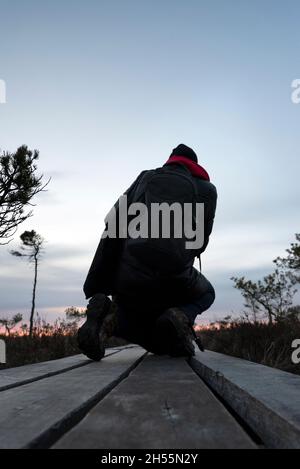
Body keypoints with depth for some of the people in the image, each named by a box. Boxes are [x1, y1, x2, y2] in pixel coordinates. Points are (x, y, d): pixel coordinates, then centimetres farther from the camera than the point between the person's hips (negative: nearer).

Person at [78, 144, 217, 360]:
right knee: (205, 293, 35)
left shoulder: (145, 178, 20)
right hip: (174, 279, -3)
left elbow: (113, 227, 10)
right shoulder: (206, 189, 13)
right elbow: (200, 244, 14)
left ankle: (111, 316, -5)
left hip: (128, 283, 3)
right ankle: (180, 316, -3)